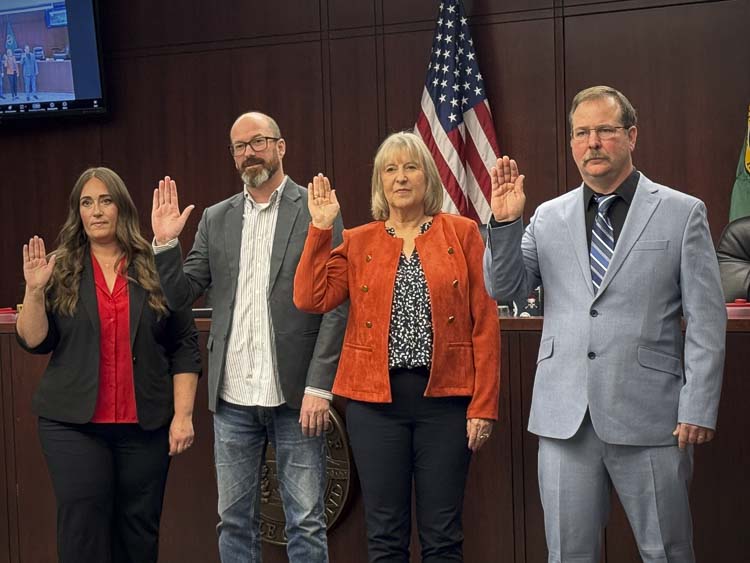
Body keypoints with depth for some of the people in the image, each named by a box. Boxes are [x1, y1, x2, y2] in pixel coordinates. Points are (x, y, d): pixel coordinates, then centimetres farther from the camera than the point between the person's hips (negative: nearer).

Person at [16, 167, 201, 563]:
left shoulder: (156, 270, 4)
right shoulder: (61, 270, 7)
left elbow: (185, 346, 2)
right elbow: (34, 341, 3)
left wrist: (183, 415, -4)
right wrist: (34, 290, -12)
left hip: (144, 425, 0)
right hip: (73, 422, 0)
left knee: (139, 531, 5)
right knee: (83, 530, -3)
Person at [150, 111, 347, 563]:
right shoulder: (216, 219, 11)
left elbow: (336, 305, -7)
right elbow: (181, 295, 9)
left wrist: (319, 386, -14)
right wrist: (166, 243, -7)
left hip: (295, 395, -4)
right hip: (233, 397, 4)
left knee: (306, 522, 3)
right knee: (234, 521, 12)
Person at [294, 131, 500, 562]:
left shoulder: (462, 233, 3)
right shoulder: (358, 242, 9)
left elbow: (485, 323, -1)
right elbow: (311, 299, -5)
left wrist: (484, 405, -5)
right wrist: (321, 228, -5)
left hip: (445, 398, -1)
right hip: (376, 400, 2)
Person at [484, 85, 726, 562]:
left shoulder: (683, 213, 2)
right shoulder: (549, 217, 10)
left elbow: (706, 321, -1)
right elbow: (504, 287, 9)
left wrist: (699, 410, -7)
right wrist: (505, 222, -6)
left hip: (648, 415, -2)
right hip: (565, 416, 3)